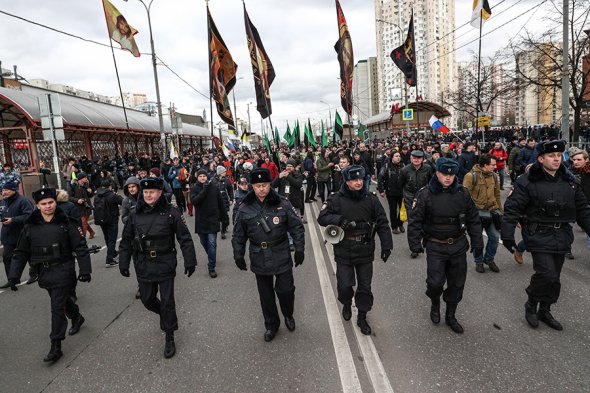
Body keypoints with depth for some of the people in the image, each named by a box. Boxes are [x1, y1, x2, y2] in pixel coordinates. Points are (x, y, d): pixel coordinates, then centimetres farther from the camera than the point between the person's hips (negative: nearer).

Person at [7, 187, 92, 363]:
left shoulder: (66, 223, -9)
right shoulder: (30, 227, 1)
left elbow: (80, 247, -8)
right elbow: (21, 253, 7)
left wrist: (85, 270, -12)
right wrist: (14, 275, 0)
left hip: (63, 271, -4)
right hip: (44, 273, 4)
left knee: (57, 308, -3)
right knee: (63, 300, 20)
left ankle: (56, 346, 6)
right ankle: (77, 317, 49)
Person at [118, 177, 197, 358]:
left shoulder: (171, 212, -11)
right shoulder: (135, 214, -1)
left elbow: (184, 238, -9)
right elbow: (126, 240, 8)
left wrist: (190, 261, -10)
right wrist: (123, 263, 7)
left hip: (165, 264, -4)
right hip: (144, 265, 4)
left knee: (167, 302, 3)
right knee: (147, 299, 15)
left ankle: (170, 338, 19)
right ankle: (166, 316, 46)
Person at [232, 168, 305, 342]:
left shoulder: (282, 204, -8)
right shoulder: (245, 208, -3)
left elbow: (297, 227, -3)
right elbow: (238, 235, 6)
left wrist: (299, 249, -5)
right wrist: (238, 256, 6)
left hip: (281, 256, -1)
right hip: (259, 259, 2)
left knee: (285, 290, 7)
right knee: (266, 294, 14)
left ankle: (288, 315, 39)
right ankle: (271, 325, 35)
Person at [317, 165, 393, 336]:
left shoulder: (371, 199, -2)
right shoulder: (337, 199, -7)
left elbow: (382, 223, 1)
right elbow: (322, 217, -8)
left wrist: (386, 244, -4)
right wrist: (340, 220, -24)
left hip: (365, 251, 2)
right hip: (344, 251, -2)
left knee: (365, 286, 11)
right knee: (344, 285, 3)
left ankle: (362, 317, 31)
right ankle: (346, 304, 37)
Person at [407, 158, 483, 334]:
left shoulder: (463, 193, -1)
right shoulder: (425, 194, -10)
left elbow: (473, 220, 7)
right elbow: (415, 221, -6)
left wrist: (477, 242, 6)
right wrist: (415, 244, -9)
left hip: (458, 246, 3)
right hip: (435, 247, -3)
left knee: (457, 283, 12)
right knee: (435, 282, -5)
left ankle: (450, 315, 32)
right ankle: (435, 303, 30)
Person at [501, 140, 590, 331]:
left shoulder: (570, 181, 7)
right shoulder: (527, 181, -11)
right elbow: (512, 209, -13)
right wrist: (507, 235, -18)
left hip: (562, 236, 6)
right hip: (539, 236, -6)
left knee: (553, 277, 12)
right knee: (547, 274, -13)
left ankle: (544, 311, 30)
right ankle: (531, 305, 12)